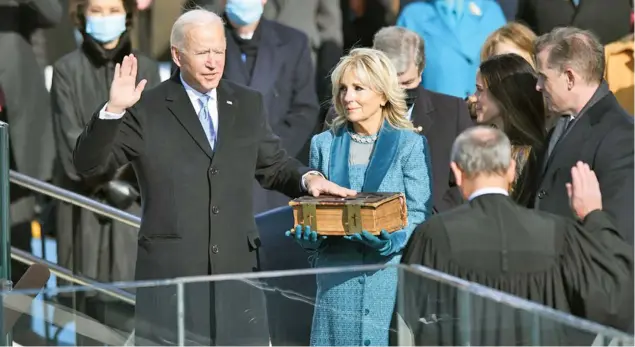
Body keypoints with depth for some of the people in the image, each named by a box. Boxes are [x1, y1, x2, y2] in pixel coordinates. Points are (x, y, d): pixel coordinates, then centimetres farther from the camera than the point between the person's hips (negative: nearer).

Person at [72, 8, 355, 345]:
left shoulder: (248, 104, 13)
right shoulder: (148, 110, -1)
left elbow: (273, 164, 23)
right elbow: (87, 163, -5)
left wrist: (306, 178, 1)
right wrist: (112, 111, -20)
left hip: (237, 268, 4)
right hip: (171, 270, -4)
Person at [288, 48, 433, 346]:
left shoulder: (411, 145, 3)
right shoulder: (324, 144, 13)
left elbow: (419, 213, -1)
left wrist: (392, 240, -21)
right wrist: (307, 234, -8)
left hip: (392, 276, -2)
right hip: (337, 281, 3)